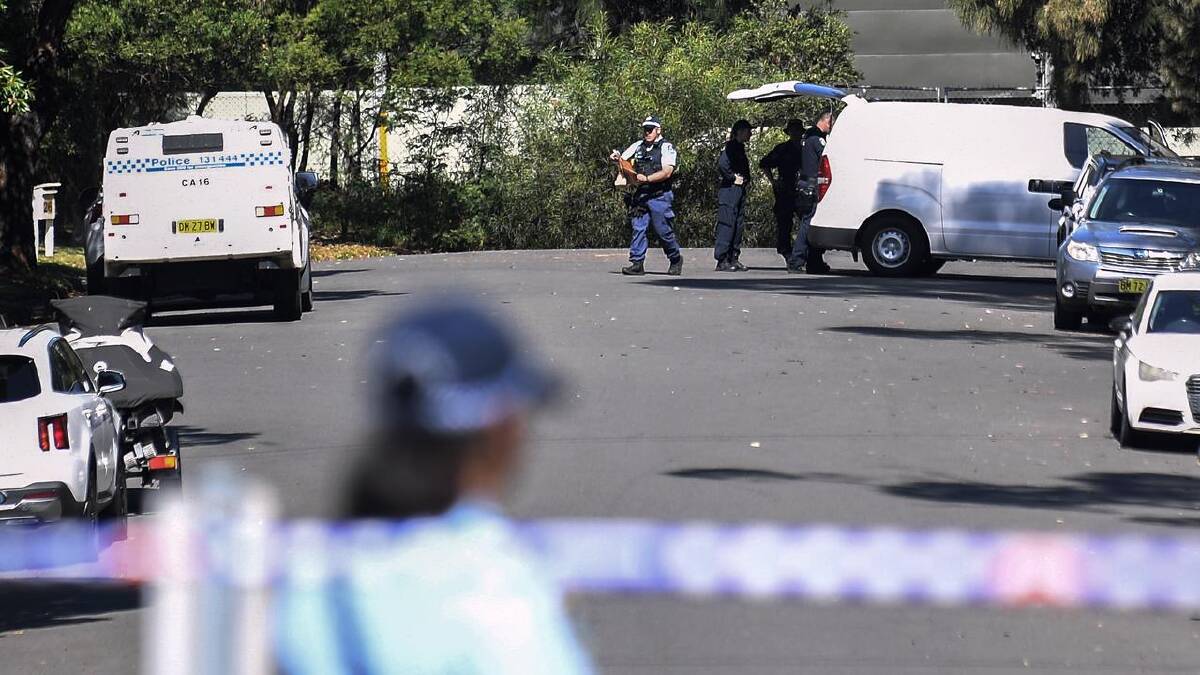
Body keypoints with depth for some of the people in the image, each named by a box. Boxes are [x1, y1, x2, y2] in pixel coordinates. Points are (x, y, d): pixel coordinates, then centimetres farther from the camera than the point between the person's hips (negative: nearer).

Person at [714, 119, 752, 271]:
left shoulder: (739, 148, 18)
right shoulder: (731, 146, -12)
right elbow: (722, 164, -26)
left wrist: (746, 180, 12)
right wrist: (732, 178, -16)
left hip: (739, 190, 10)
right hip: (729, 189, -10)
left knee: (739, 225, 10)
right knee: (727, 224, -9)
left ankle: (733, 259, 14)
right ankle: (722, 260, -10)